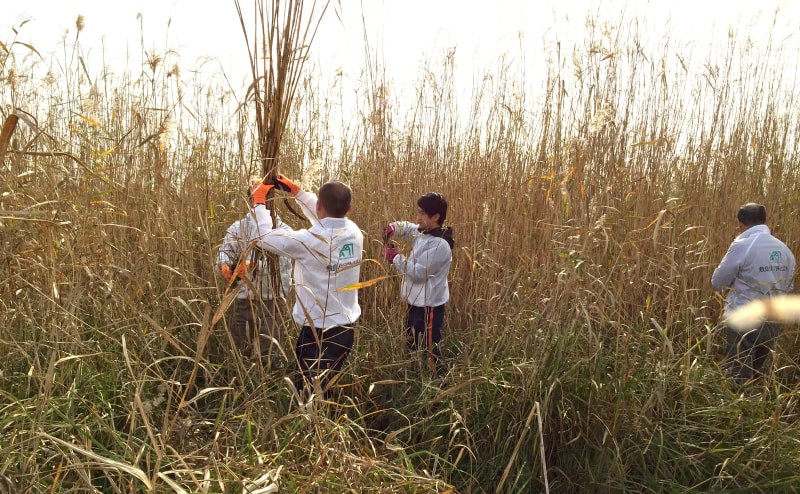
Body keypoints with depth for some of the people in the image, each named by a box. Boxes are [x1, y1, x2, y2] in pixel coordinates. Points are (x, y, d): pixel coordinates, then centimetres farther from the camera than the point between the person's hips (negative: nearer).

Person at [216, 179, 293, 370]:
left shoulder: (282, 229, -4)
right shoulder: (237, 228, 9)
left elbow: (280, 262, -18)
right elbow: (223, 254, 0)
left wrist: (254, 265, -34)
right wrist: (224, 266, -23)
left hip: (271, 301, -4)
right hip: (243, 299, 4)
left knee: (271, 358, 1)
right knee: (239, 354, 15)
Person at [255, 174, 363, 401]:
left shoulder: (310, 240, -23)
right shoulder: (354, 233, -4)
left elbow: (265, 238, -10)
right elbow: (329, 220, 17)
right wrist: (295, 190, 17)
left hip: (318, 332, -7)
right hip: (347, 327, 7)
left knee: (308, 394, 8)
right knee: (326, 389, 24)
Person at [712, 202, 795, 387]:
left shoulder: (742, 246, -15)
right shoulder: (784, 250, 3)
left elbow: (718, 282, -7)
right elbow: (788, 287, 15)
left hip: (744, 324, -6)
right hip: (772, 324, 6)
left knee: (740, 380, 5)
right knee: (756, 376, 21)